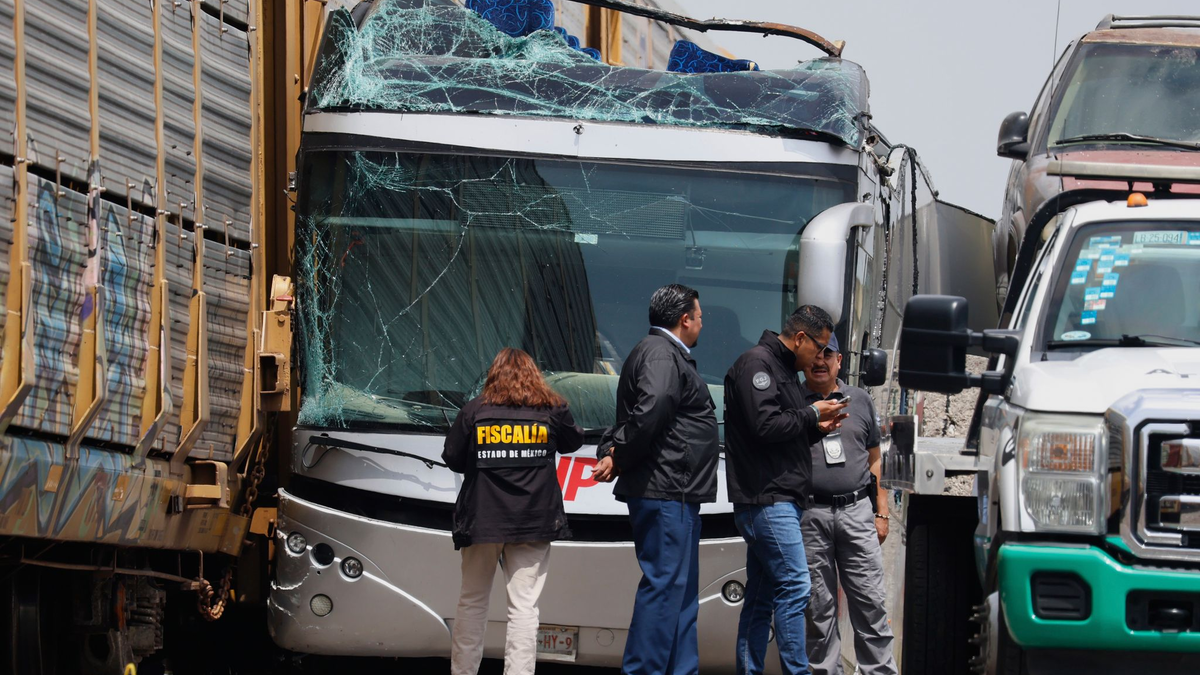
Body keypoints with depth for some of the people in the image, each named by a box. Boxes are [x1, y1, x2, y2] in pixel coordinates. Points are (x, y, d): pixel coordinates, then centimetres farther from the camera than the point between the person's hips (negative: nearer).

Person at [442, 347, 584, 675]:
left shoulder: (474, 411, -1)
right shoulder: (552, 410, 1)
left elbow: (452, 458, 4)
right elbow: (573, 441, 19)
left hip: (482, 520, 0)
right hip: (534, 521, 0)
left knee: (472, 601, 12)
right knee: (523, 605, -2)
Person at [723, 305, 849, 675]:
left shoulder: (782, 368, 22)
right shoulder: (757, 364, -9)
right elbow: (765, 426, -20)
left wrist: (816, 428, 12)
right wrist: (812, 414, -8)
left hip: (777, 501, 11)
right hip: (767, 498, -11)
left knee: (762, 596, 9)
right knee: (794, 587, -14)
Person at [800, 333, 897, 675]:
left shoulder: (860, 400, 14)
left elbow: (874, 460, 17)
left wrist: (881, 513, 11)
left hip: (856, 510, 2)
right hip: (810, 515, -1)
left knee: (870, 601, -2)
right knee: (818, 605, 2)